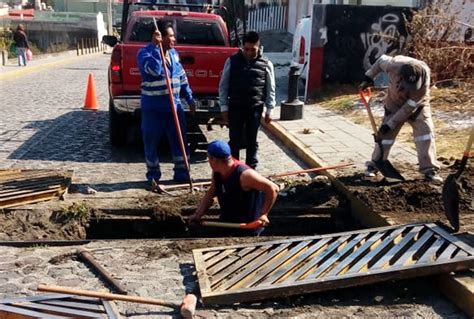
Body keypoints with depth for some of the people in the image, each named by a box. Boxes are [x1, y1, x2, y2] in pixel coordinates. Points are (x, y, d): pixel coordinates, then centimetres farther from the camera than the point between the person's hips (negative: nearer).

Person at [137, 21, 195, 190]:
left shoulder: (173, 53, 9)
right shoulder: (145, 53, -12)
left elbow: (182, 77, 16)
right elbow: (154, 70, -33)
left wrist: (190, 98, 16)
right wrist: (156, 46, -28)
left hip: (174, 106, 6)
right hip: (153, 108, -5)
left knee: (179, 141, 9)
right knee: (151, 143, 5)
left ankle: (181, 174, 22)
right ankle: (153, 177, 20)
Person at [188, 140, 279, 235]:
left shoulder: (244, 175, -29)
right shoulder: (216, 172, -6)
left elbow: (273, 188, -27)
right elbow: (210, 194, 6)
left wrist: (263, 214, -28)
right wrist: (198, 214, -4)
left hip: (248, 227, -7)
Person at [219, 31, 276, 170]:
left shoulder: (266, 64, 1)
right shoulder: (232, 61, 0)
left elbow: (270, 89, 6)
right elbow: (223, 85, 2)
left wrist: (269, 109, 2)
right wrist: (224, 107, -2)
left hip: (255, 108, 0)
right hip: (235, 107, 0)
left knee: (252, 141, 7)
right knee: (234, 141, 4)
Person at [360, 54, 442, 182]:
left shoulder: (423, 81, -36)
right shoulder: (394, 65, -35)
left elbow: (408, 108, -31)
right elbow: (381, 60, -9)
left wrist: (388, 126, -30)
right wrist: (368, 78, -11)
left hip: (417, 106, -1)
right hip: (394, 104, 1)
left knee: (426, 132, -13)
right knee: (386, 135, -2)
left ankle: (430, 169, -5)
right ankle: (373, 165, 13)